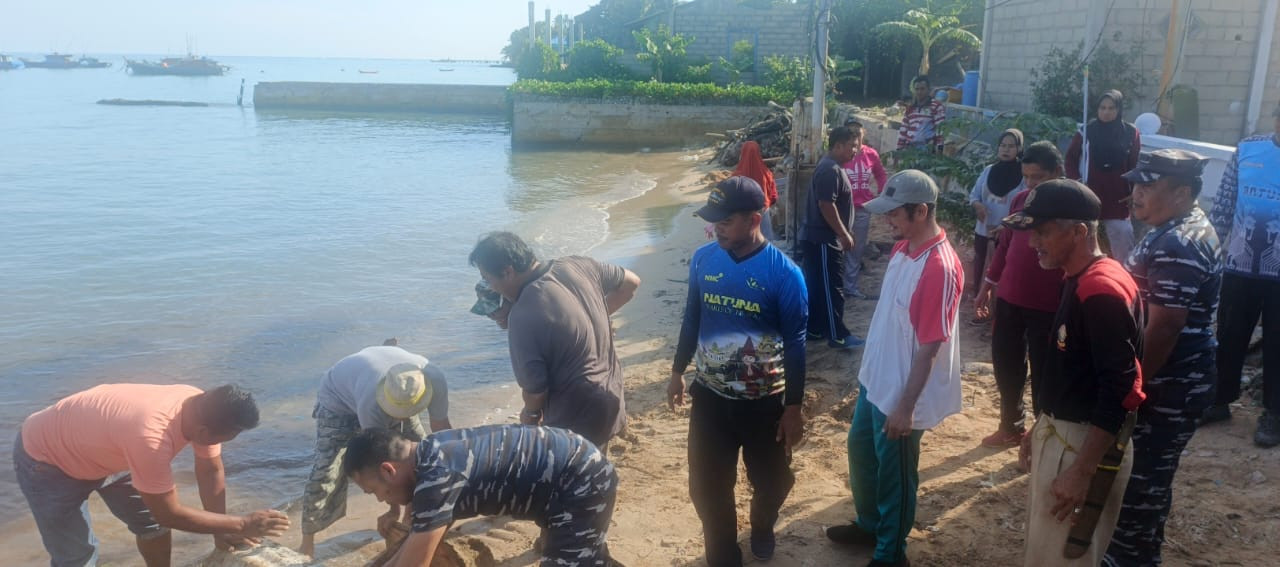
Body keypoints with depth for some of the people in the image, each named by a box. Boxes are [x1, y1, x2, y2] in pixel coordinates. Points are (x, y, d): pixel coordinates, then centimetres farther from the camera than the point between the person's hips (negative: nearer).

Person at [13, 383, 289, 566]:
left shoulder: (203, 409, -23)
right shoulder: (150, 438, -44)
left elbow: (211, 471, -8)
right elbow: (170, 514, -32)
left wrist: (221, 532, -9)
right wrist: (242, 525, -27)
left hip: (99, 448, 7)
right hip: (45, 459, -7)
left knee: (151, 521, 11)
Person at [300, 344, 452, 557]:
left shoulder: (435, 380, -36)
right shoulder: (371, 406, -45)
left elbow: (442, 431, -21)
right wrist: (393, 509, -25)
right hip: (339, 395, -5)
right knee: (325, 470, -15)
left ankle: (411, 517, 19)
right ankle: (307, 543, 1)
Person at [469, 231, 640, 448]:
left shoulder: (524, 316, -27)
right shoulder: (577, 265, -7)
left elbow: (534, 388, -20)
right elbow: (631, 282, 9)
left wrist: (531, 412, 2)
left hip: (577, 421, -8)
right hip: (610, 397, 8)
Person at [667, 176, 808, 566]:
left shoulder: (784, 273, -18)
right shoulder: (703, 260, -7)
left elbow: (795, 344, -11)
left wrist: (793, 407, -9)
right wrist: (677, 371, 13)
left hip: (765, 400, -2)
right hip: (709, 395, 2)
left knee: (771, 479, 18)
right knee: (708, 485, 9)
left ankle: (762, 528, 51)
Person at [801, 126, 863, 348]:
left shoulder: (831, 166, 15)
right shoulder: (831, 170, -19)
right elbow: (826, 206, -25)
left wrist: (843, 234, 23)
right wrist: (844, 235, -19)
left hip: (820, 238, 10)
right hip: (824, 239, -10)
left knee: (817, 286, 14)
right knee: (831, 288, -4)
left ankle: (814, 329, 22)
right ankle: (837, 335, 3)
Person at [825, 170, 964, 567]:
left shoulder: (940, 269, -27)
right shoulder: (902, 248, 0)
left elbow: (929, 348, -24)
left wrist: (906, 406, -20)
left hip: (901, 392, -9)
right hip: (875, 378, 9)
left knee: (894, 473, 9)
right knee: (860, 450, 24)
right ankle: (869, 525, 47)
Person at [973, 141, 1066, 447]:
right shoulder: (1020, 200, 6)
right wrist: (986, 288, 16)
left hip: (1048, 306, -6)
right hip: (1009, 298, 6)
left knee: (1042, 373, 5)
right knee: (1005, 365, 15)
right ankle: (1011, 426, 33)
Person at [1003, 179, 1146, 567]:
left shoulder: (1103, 290, -23)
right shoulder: (1079, 281, 8)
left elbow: (1121, 392, -25)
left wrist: (1082, 471, -24)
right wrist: (1039, 429, 19)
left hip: (1084, 444, -10)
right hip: (1061, 432, 10)